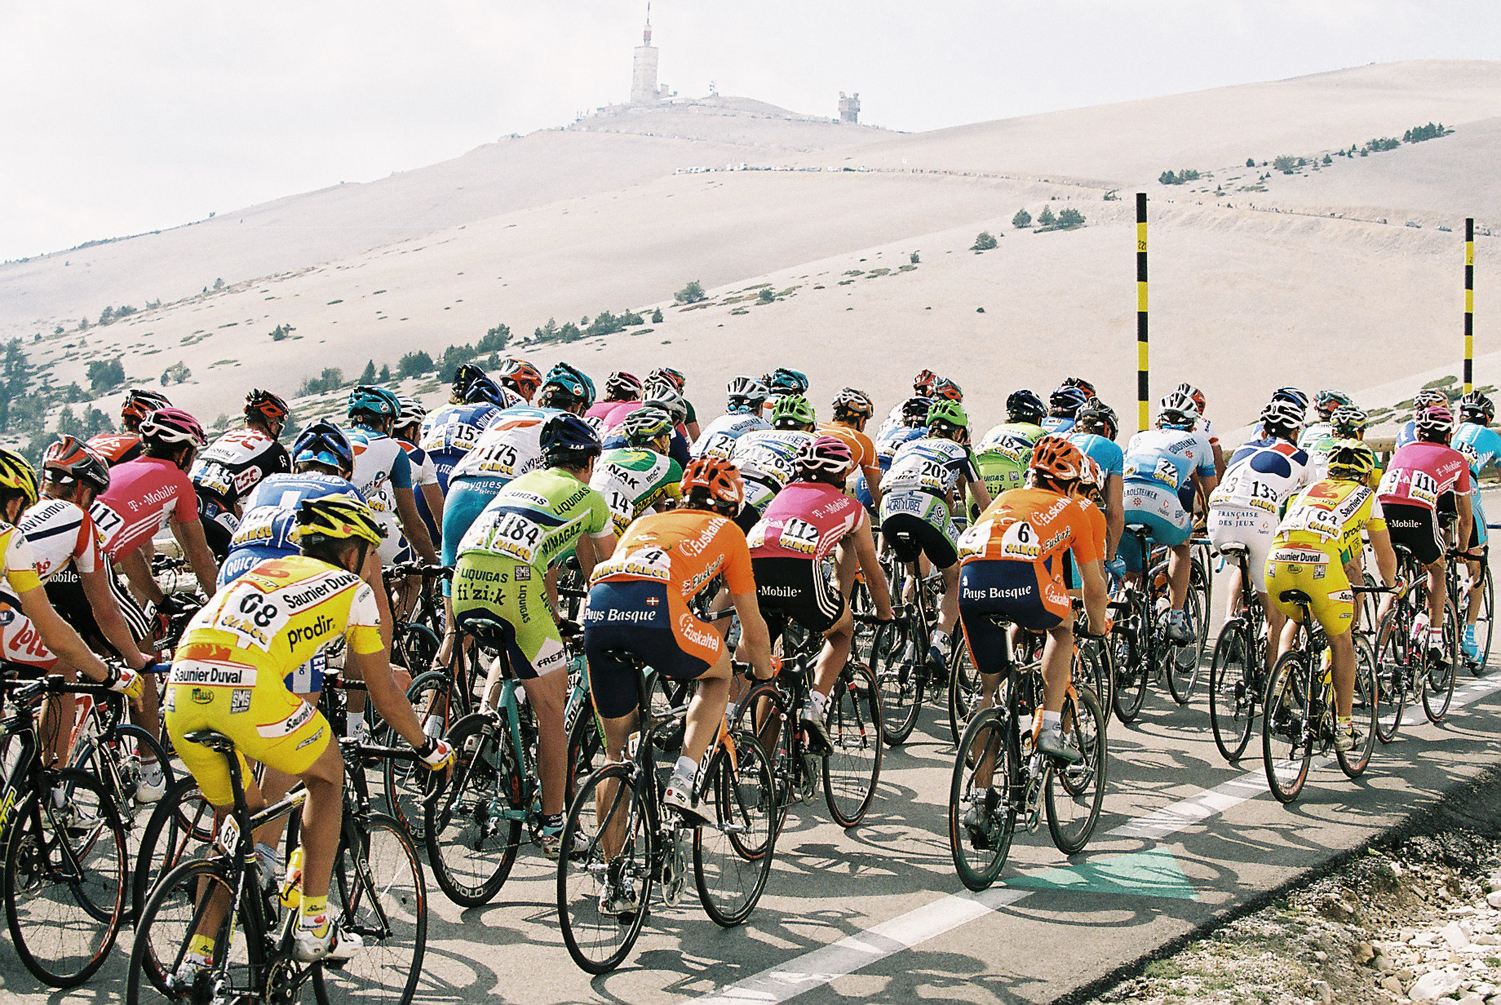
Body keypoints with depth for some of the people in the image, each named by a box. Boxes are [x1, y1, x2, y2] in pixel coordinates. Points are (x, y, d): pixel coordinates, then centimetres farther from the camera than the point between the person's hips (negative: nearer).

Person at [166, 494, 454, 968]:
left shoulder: (267, 569, 34)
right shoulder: (353, 590, 19)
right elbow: (385, 696, 24)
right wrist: (428, 749, 39)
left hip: (182, 693, 6)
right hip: (248, 691, -6)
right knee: (328, 774, 22)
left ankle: (199, 951, 22)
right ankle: (313, 926, 19)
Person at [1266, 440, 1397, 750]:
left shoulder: (1308, 490, 34)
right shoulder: (1366, 497, 26)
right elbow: (1385, 555, 33)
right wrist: (1391, 584, 54)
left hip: (1277, 561, 4)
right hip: (1320, 564, -4)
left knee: (1294, 620, 34)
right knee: (1341, 641, 17)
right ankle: (1343, 728, 16)